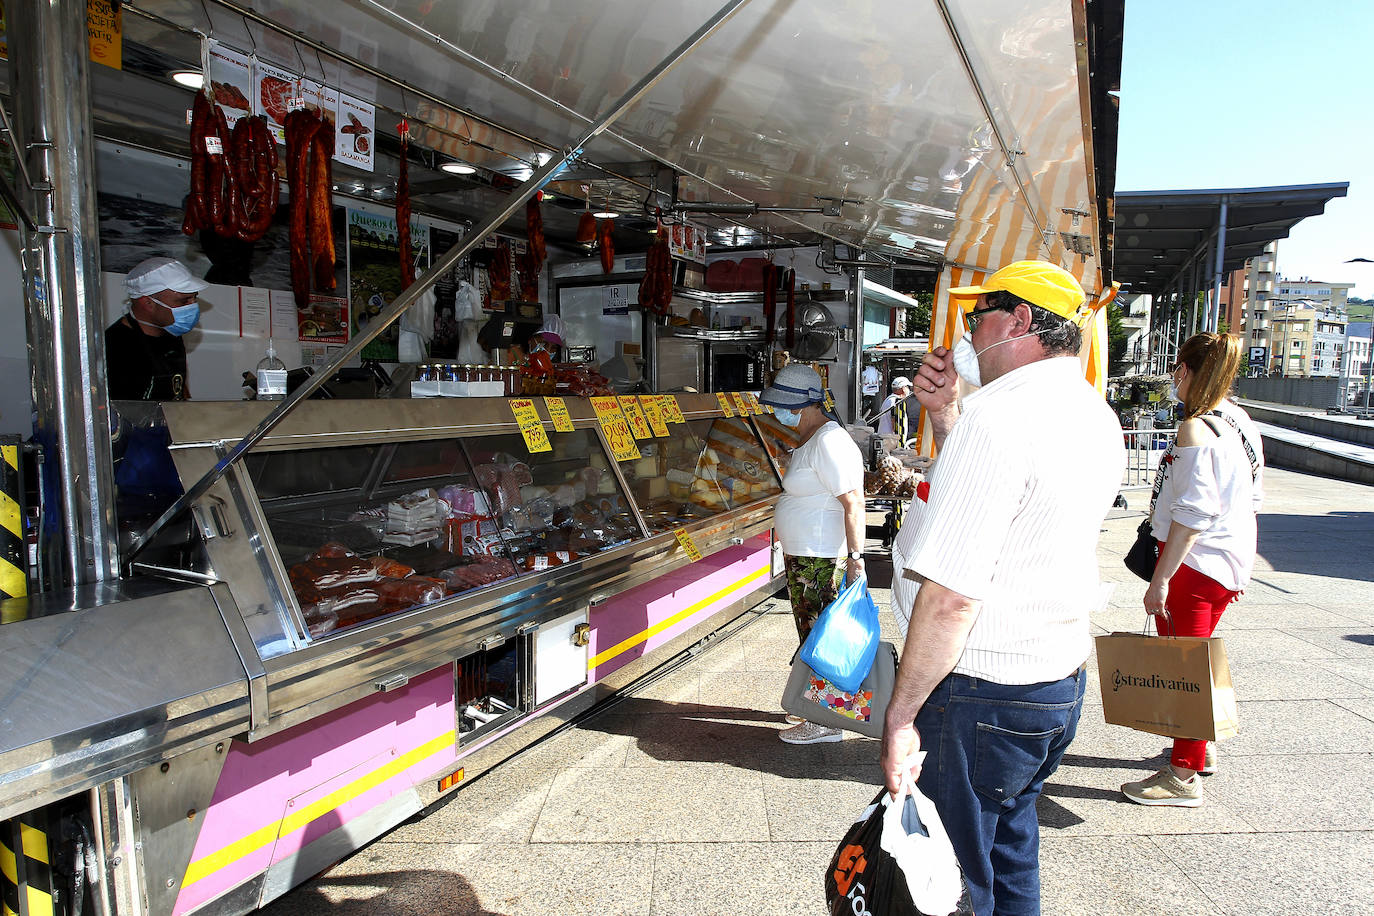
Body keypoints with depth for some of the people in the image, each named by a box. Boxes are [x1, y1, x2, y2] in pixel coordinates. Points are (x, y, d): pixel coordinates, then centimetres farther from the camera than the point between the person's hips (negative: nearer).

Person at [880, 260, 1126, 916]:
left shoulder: (995, 414, -22)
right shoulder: (1098, 418, 7)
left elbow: (951, 597, -26)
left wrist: (900, 716, -17)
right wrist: (942, 414, 10)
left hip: (982, 695, -9)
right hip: (1064, 682, 9)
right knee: (1011, 857, 25)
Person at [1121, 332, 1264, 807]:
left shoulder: (1195, 430, -20)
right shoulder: (1241, 422, 8)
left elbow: (1193, 514, -24)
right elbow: (1252, 498, 15)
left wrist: (1161, 579, -22)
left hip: (1195, 562, -9)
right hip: (1231, 561, 9)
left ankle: (1184, 775, 10)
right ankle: (1200, 746, 39)